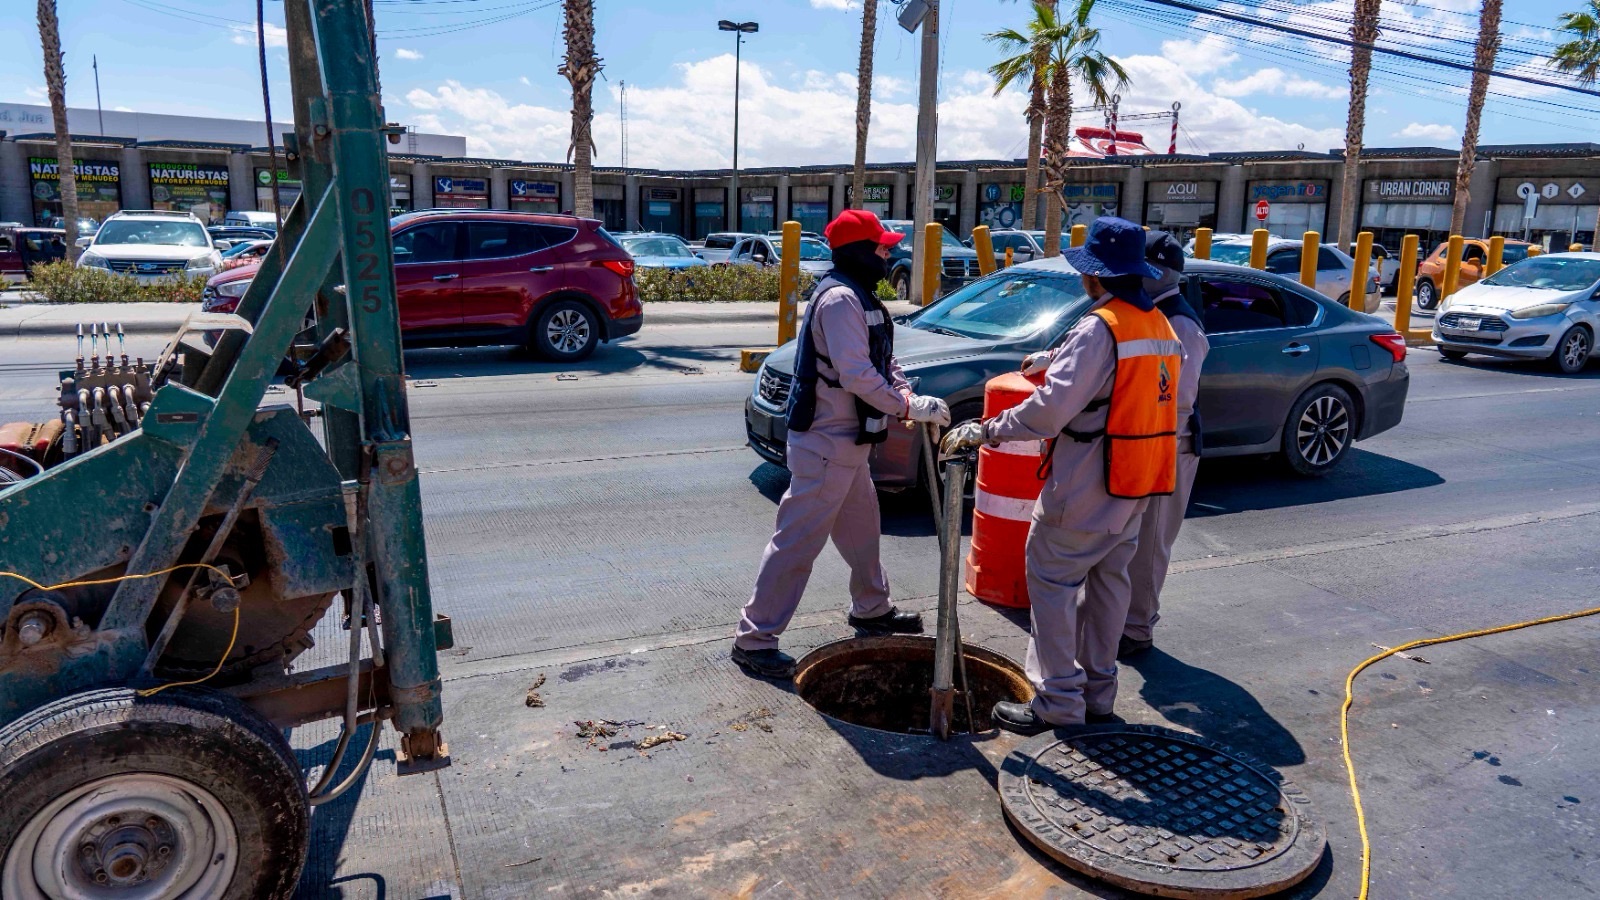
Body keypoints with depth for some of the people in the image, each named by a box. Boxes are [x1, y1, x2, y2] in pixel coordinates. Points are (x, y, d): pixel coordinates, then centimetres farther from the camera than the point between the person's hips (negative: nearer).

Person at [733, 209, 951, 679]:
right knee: (798, 539, -6)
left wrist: (909, 396, -2)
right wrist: (910, 407, -20)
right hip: (826, 442, -11)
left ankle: (872, 609, 43)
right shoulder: (840, 298, -19)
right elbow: (857, 376, -27)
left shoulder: (859, 297, 15)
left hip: (847, 441, 11)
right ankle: (754, 638, 3)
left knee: (862, 525, 24)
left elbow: (884, 361, 16)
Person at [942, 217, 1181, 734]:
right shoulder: (1160, 326, 9)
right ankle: (1099, 691, 28)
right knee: (1108, 579, 17)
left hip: (1088, 486, -9)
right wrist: (1059, 361, 21)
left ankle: (1059, 701, 4)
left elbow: (1049, 410, -26)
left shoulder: (1099, 328, -19)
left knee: (1051, 577, 0)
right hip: (1137, 483, 9)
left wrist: (982, 432, -19)